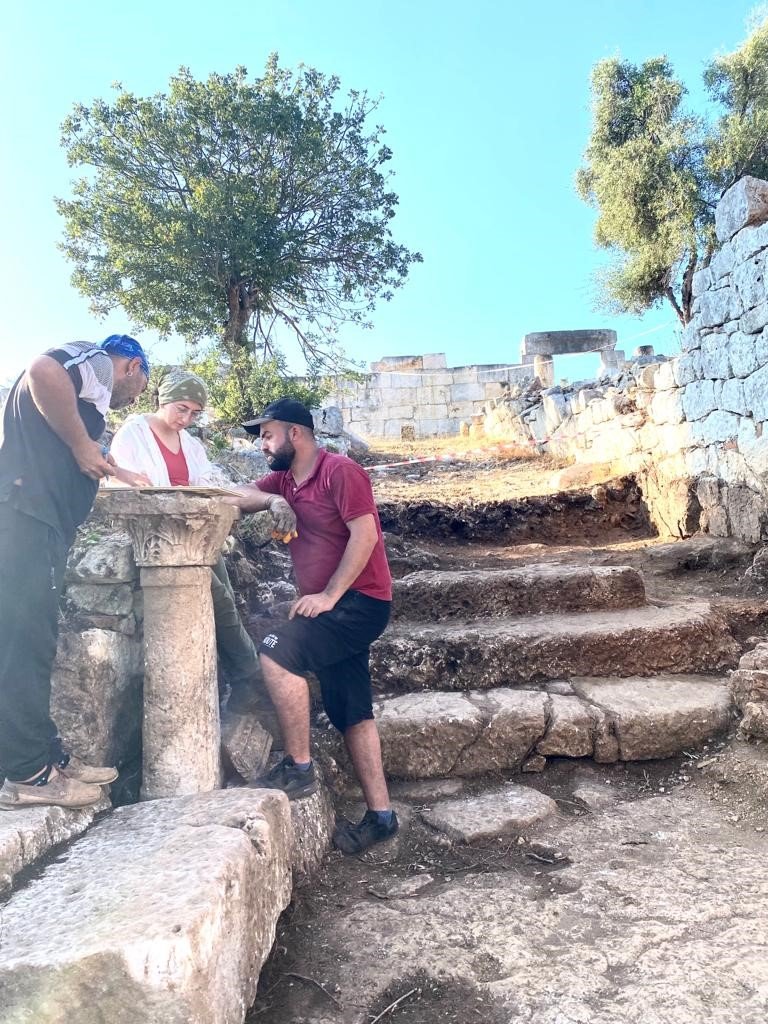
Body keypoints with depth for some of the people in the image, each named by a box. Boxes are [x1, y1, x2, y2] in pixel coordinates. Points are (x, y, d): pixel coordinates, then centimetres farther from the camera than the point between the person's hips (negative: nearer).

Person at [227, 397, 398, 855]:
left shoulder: (340, 470, -11)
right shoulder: (284, 479, 14)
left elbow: (365, 534, -19)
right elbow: (237, 496, 6)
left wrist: (329, 595, -22)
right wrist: (273, 501, -14)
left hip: (360, 600, -9)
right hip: (333, 608, 9)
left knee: (276, 653, -23)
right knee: (352, 713, 9)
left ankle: (299, 766, -11)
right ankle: (381, 814, 16)